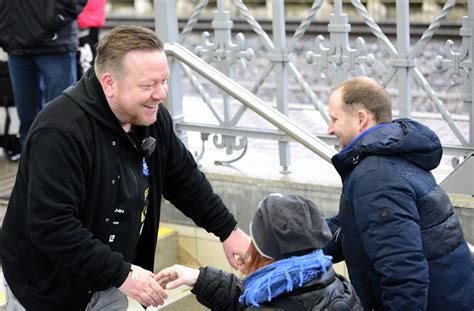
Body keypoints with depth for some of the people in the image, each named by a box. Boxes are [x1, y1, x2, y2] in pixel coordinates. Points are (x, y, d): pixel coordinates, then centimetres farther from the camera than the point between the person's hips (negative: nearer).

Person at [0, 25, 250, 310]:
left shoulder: (153, 116, -5)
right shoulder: (61, 132, -29)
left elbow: (185, 179, 10)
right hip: (49, 287, -6)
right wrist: (122, 273, -31)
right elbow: (51, 227, -32)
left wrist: (228, 230, 7)